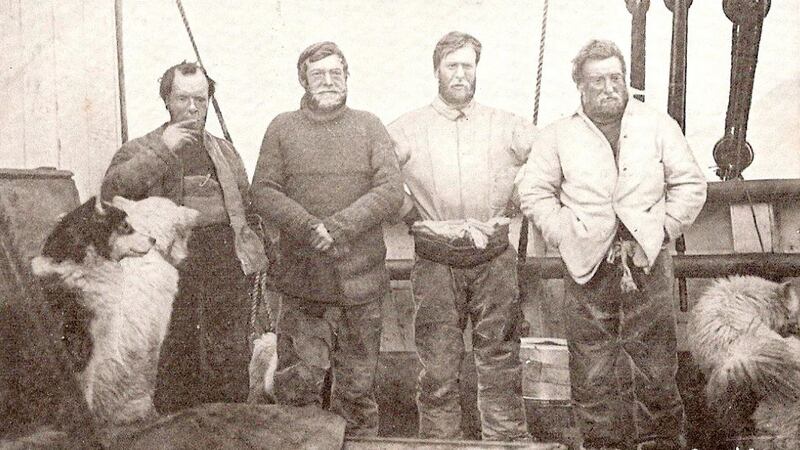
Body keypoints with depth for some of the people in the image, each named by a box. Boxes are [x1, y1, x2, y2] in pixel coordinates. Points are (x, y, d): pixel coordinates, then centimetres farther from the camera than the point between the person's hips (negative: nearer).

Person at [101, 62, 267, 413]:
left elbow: (246, 204, 26)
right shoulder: (140, 150, 7)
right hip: (169, 263, -3)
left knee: (231, 359, 6)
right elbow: (112, 190, -12)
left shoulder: (224, 151, 21)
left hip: (227, 265, 4)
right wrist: (162, 150, -16)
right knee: (174, 362, -1)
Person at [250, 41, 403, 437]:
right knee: (297, 383, 1)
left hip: (360, 278, 1)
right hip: (302, 282, 0)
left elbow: (391, 191, -2)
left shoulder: (368, 126, 8)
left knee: (358, 383, 10)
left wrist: (339, 227, -14)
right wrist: (310, 228, -17)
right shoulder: (282, 128, 8)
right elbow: (263, 192, -1)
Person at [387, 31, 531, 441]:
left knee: (501, 362, 6)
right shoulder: (406, 129, 4)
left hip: (494, 259, 1)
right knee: (438, 368, 4)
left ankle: (507, 438, 16)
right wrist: (414, 214, 2)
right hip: (435, 262, -1)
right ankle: (439, 440, 15)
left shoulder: (506, 126, 7)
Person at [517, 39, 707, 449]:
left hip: (648, 265, 0)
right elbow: (534, 193, 6)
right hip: (587, 270, 0)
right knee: (593, 376, 3)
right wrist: (565, 236, -3)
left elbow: (690, 185, 10)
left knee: (655, 370, 3)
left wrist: (663, 229, 1)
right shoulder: (557, 136, 7)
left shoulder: (659, 126, 9)